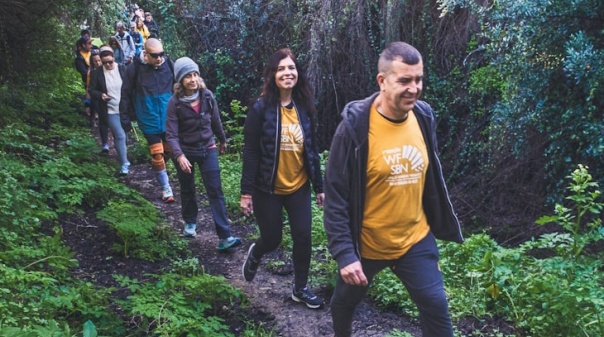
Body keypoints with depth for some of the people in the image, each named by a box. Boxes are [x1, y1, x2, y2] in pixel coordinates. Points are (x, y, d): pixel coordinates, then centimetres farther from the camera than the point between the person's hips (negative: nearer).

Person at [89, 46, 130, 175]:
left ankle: (122, 156, 37)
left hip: (124, 109, 2)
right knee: (120, 136, -8)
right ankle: (124, 164, 3)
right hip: (110, 110, -2)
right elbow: (91, 90, 1)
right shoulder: (97, 73, -7)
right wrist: (100, 95, -19)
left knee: (120, 135, 17)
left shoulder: (123, 69, -4)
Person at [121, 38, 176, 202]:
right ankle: (166, 188, 13)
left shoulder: (168, 64, -9)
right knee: (157, 154, 0)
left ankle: (160, 171, 42)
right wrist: (125, 118, -1)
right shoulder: (135, 68, -13)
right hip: (149, 119, -2)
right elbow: (126, 94, -3)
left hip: (168, 118, 2)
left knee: (169, 150, 13)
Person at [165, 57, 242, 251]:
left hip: (207, 149, 1)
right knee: (187, 190, 17)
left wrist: (222, 140, 21)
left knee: (216, 191, -6)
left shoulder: (207, 96, -9)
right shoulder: (175, 102, -17)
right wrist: (179, 156, -36)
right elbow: (171, 134, -21)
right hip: (185, 151, -1)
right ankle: (190, 222, 44)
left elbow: (215, 121, 7)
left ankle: (224, 237, -9)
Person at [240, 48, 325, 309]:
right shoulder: (261, 108, -12)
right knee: (272, 239, 7)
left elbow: (312, 151, 7)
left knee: (303, 237, 4)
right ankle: (254, 255, 44)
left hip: (299, 188, 4)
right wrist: (246, 192, -13)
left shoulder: (305, 108, 0)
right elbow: (250, 153, -11)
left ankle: (300, 288, 24)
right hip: (267, 190, -3)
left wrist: (319, 187, 8)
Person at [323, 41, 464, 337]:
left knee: (436, 307, 0)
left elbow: (431, 179, 8)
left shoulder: (424, 117, -6)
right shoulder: (355, 125, -22)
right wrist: (344, 252, -23)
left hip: (416, 240, 3)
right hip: (365, 244, -2)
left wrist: (439, 226, 13)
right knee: (346, 299, 21)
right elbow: (335, 194, -19)